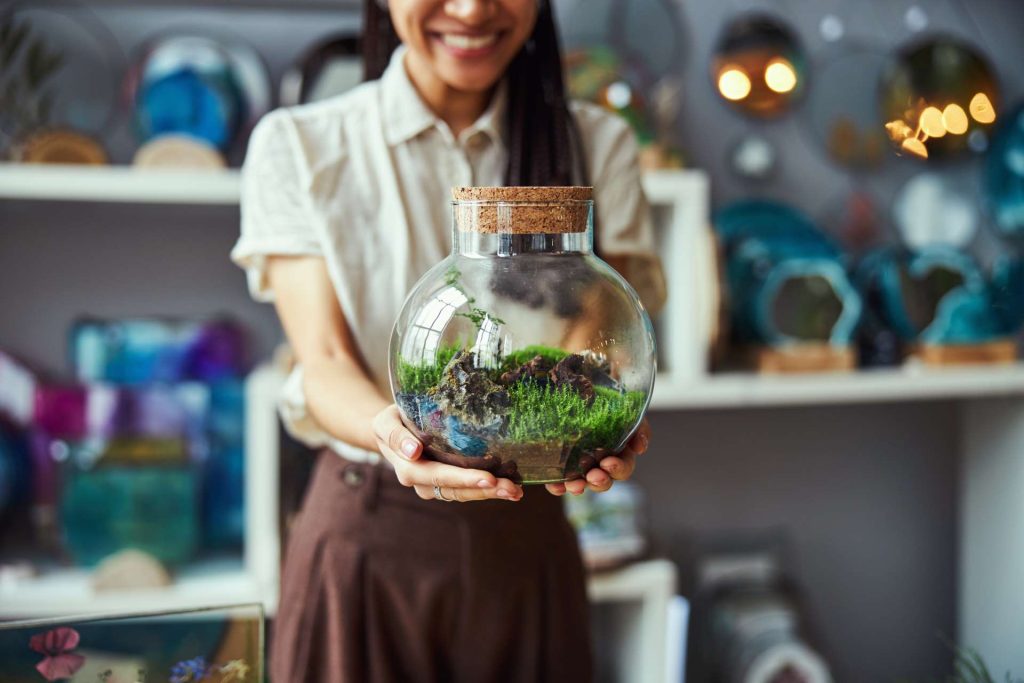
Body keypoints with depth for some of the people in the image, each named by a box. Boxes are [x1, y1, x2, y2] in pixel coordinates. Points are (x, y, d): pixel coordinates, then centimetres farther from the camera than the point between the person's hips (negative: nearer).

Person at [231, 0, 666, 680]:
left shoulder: (598, 145, 2)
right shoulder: (295, 146, -4)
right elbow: (325, 362, -12)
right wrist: (391, 430, -34)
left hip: (530, 530, 2)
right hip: (366, 529, -2)